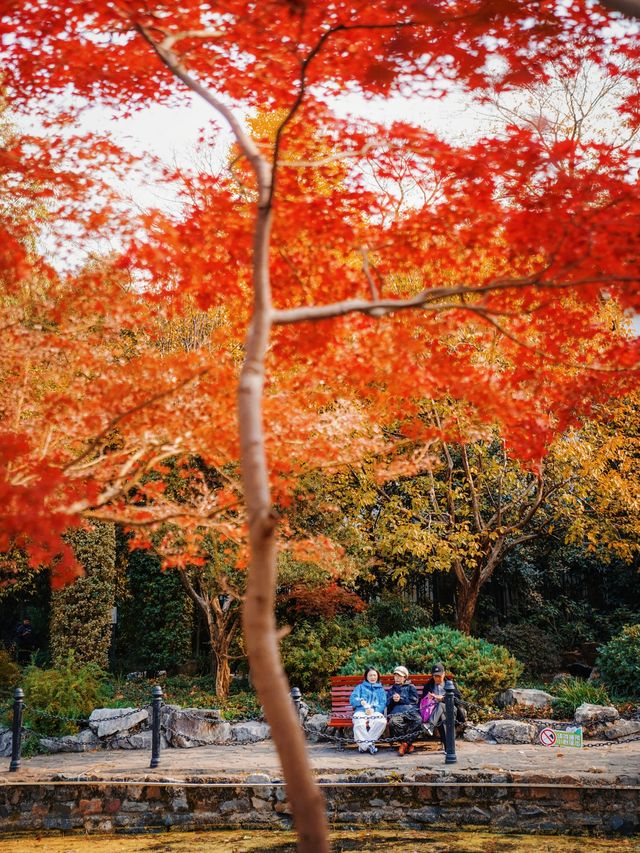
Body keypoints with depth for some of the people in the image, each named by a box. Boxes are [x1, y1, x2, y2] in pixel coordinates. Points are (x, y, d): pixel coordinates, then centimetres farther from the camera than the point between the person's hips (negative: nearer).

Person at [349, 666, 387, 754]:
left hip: (376, 712, 1)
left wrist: (373, 709, -10)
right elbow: (352, 699, 11)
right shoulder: (360, 687, 26)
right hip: (361, 711, -1)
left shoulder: (381, 689, 28)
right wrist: (360, 701, -13)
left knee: (382, 721, -36)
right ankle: (369, 745, -28)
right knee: (359, 723, -39)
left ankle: (364, 745, -27)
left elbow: (383, 704, 11)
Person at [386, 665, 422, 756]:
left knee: (418, 721, -38)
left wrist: (401, 699, 3)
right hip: (396, 712, 1)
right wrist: (392, 699, 2)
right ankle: (407, 743, -26)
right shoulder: (391, 689, 36)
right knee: (393, 722, -38)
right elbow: (387, 703, 23)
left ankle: (405, 743, -27)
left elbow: (414, 700, 11)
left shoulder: (410, 687, 28)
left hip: (411, 711, -1)